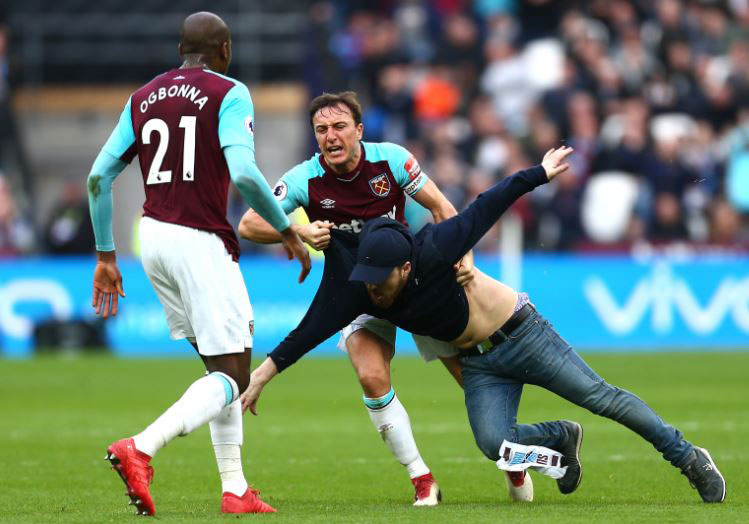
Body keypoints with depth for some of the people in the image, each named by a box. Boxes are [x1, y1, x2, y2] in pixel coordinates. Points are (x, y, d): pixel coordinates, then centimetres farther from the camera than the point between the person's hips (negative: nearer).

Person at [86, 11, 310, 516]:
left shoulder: (143, 99, 13)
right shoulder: (230, 94, -5)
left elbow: (100, 176, 11)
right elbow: (243, 173, -19)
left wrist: (106, 257, 17)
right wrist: (287, 230, -6)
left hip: (152, 237, 7)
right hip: (202, 242, -7)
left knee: (221, 365, 17)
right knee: (233, 376, -5)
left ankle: (235, 489, 12)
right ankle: (141, 447, -25)